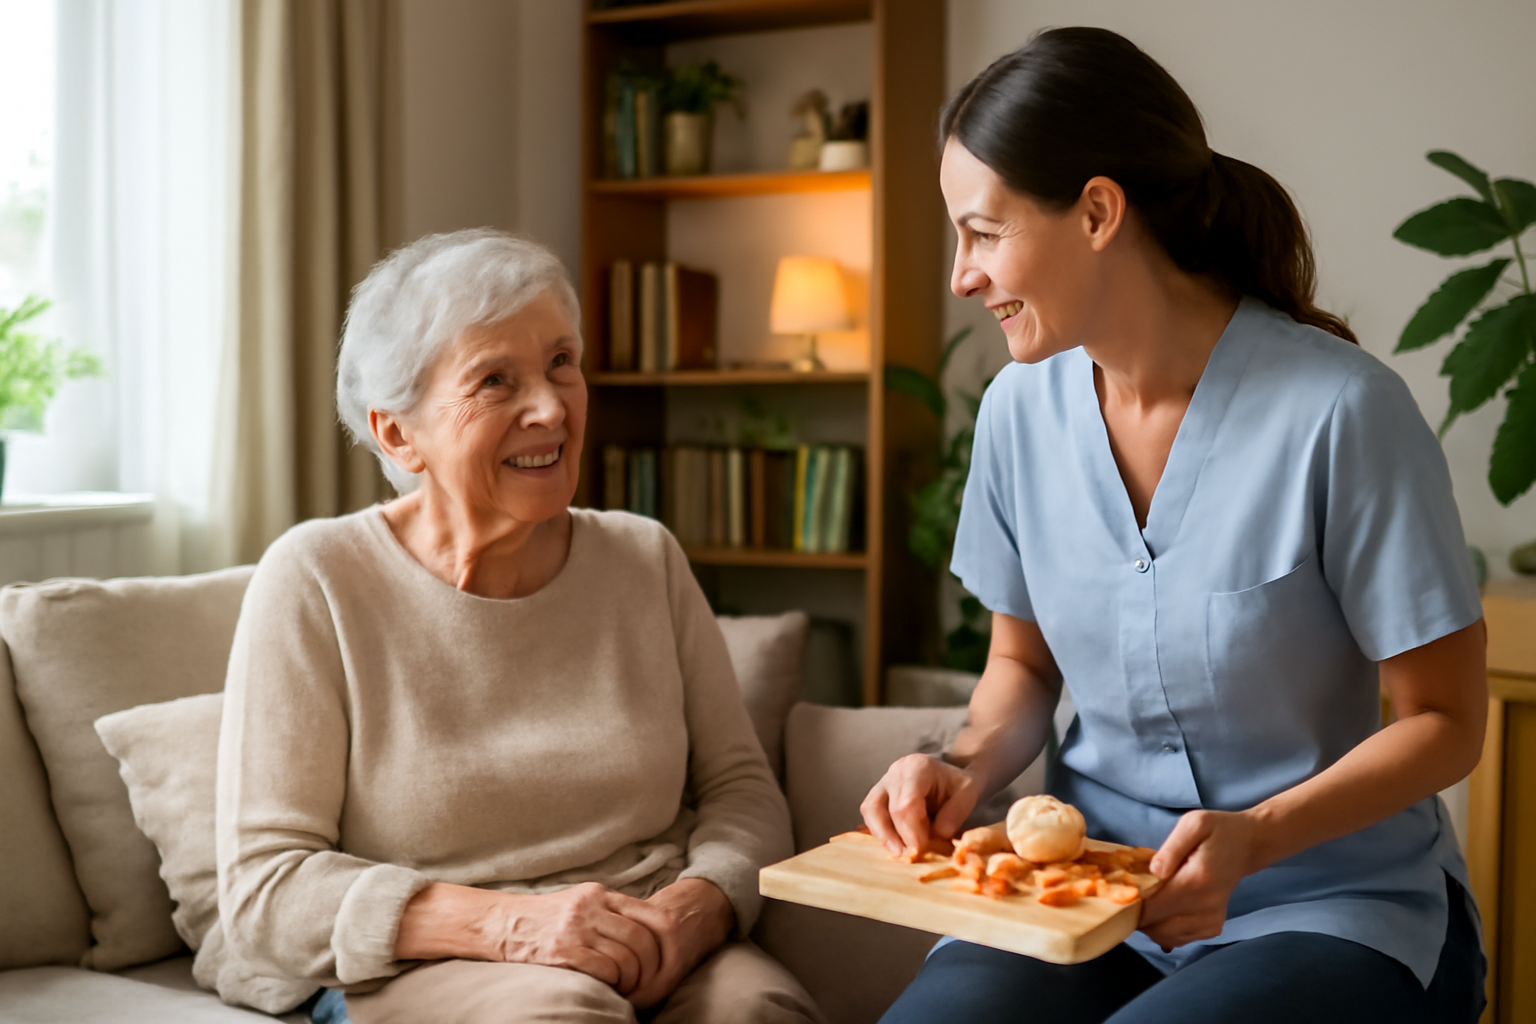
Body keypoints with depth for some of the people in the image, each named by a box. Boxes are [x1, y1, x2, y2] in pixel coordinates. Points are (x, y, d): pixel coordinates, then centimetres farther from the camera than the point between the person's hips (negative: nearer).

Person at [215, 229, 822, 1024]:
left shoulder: (645, 559, 7)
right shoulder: (316, 580, -5)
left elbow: (742, 789, 8)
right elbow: (263, 893, -9)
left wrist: (695, 909, -15)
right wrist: (507, 922, -22)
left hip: (660, 960, 4)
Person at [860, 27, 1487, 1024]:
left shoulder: (1343, 411, -17)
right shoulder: (1020, 409, -1)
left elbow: (1445, 720, -9)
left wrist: (1252, 839, -23)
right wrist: (966, 767, -7)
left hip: (1333, 899, -4)